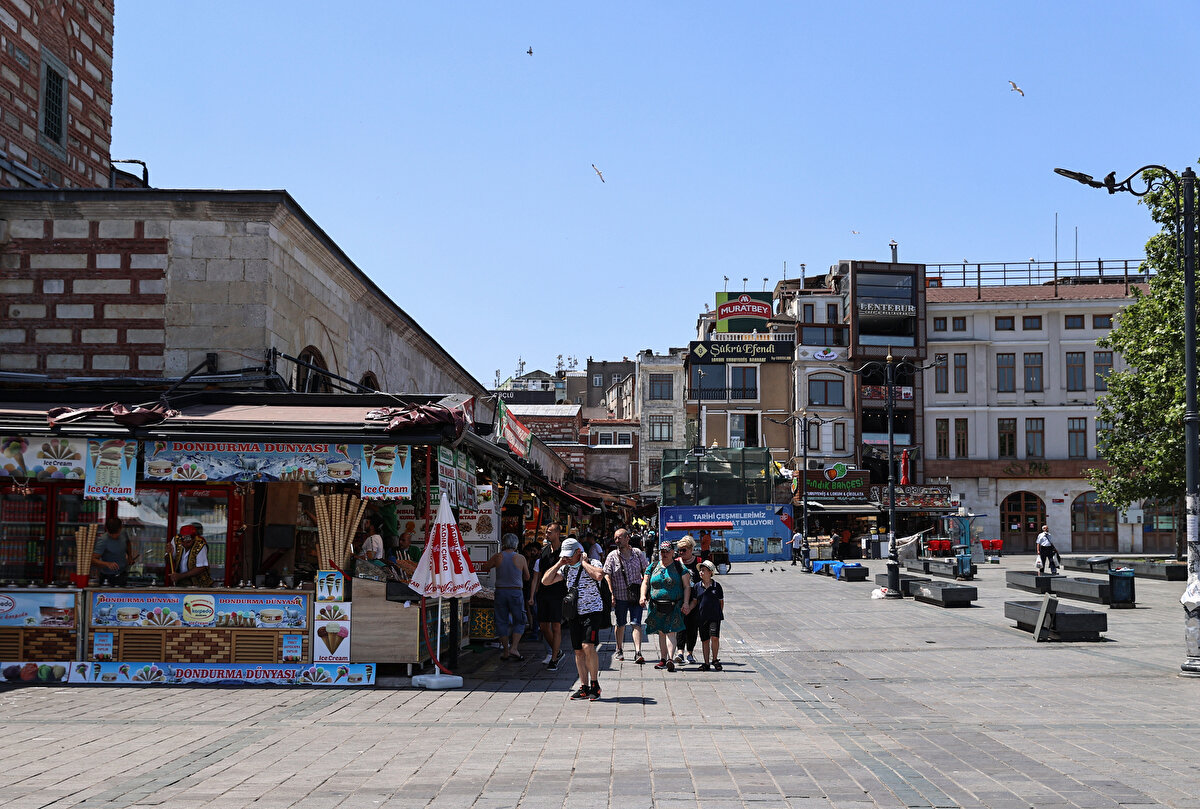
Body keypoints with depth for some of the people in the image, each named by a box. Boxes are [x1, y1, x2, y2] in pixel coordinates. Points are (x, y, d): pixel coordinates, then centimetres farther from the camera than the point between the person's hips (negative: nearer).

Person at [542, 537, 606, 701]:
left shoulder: (592, 564, -7)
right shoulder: (565, 569, 11)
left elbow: (599, 575, -30)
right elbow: (545, 581, 6)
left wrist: (583, 562, -18)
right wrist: (559, 564, 1)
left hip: (592, 611, -6)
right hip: (574, 614, 6)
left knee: (588, 646, -19)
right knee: (578, 651, 5)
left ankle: (595, 684, -7)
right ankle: (584, 687, 12)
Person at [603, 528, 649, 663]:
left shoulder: (638, 553, 5)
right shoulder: (612, 556, 0)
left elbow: (646, 571, 12)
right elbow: (607, 575, -2)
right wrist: (611, 594, -11)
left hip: (636, 595, 0)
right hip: (620, 595, 0)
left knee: (636, 624, -8)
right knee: (620, 624, 10)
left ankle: (638, 653, -12)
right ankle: (619, 650, 27)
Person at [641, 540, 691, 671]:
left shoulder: (680, 567, 3)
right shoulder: (653, 567, 12)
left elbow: (687, 586, 2)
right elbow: (645, 582, 12)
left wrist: (686, 603, -10)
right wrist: (643, 596, -6)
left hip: (674, 605, -4)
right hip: (656, 605, 4)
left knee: (670, 631, -14)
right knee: (661, 632, 9)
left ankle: (670, 659, -22)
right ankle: (663, 659, 16)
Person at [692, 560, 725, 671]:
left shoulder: (716, 586, 2)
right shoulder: (697, 586, 6)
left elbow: (721, 601, 10)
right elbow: (694, 601, 11)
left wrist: (720, 613, 6)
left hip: (715, 617, -2)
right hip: (702, 617, 2)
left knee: (714, 637, -15)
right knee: (705, 640, 7)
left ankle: (715, 659, 3)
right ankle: (706, 663, 15)